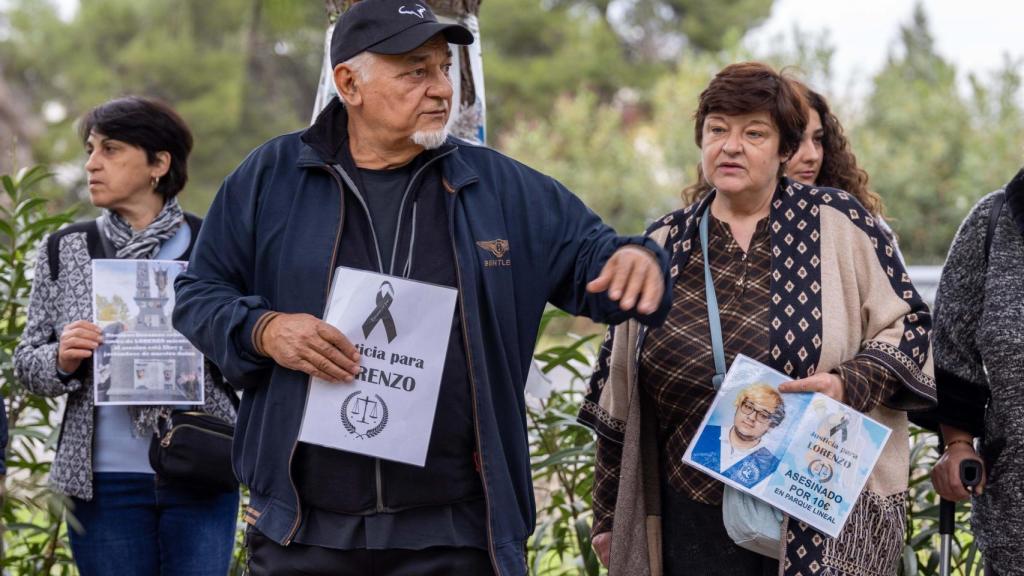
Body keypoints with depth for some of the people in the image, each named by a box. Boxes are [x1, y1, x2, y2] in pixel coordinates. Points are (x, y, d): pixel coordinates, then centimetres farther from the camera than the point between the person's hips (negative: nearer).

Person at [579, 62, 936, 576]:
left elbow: (909, 327, 4)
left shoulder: (837, 223, 1)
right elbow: (617, 395, 14)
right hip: (693, 518, 2)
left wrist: (848, 384, -15)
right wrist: (608, 517, 16)